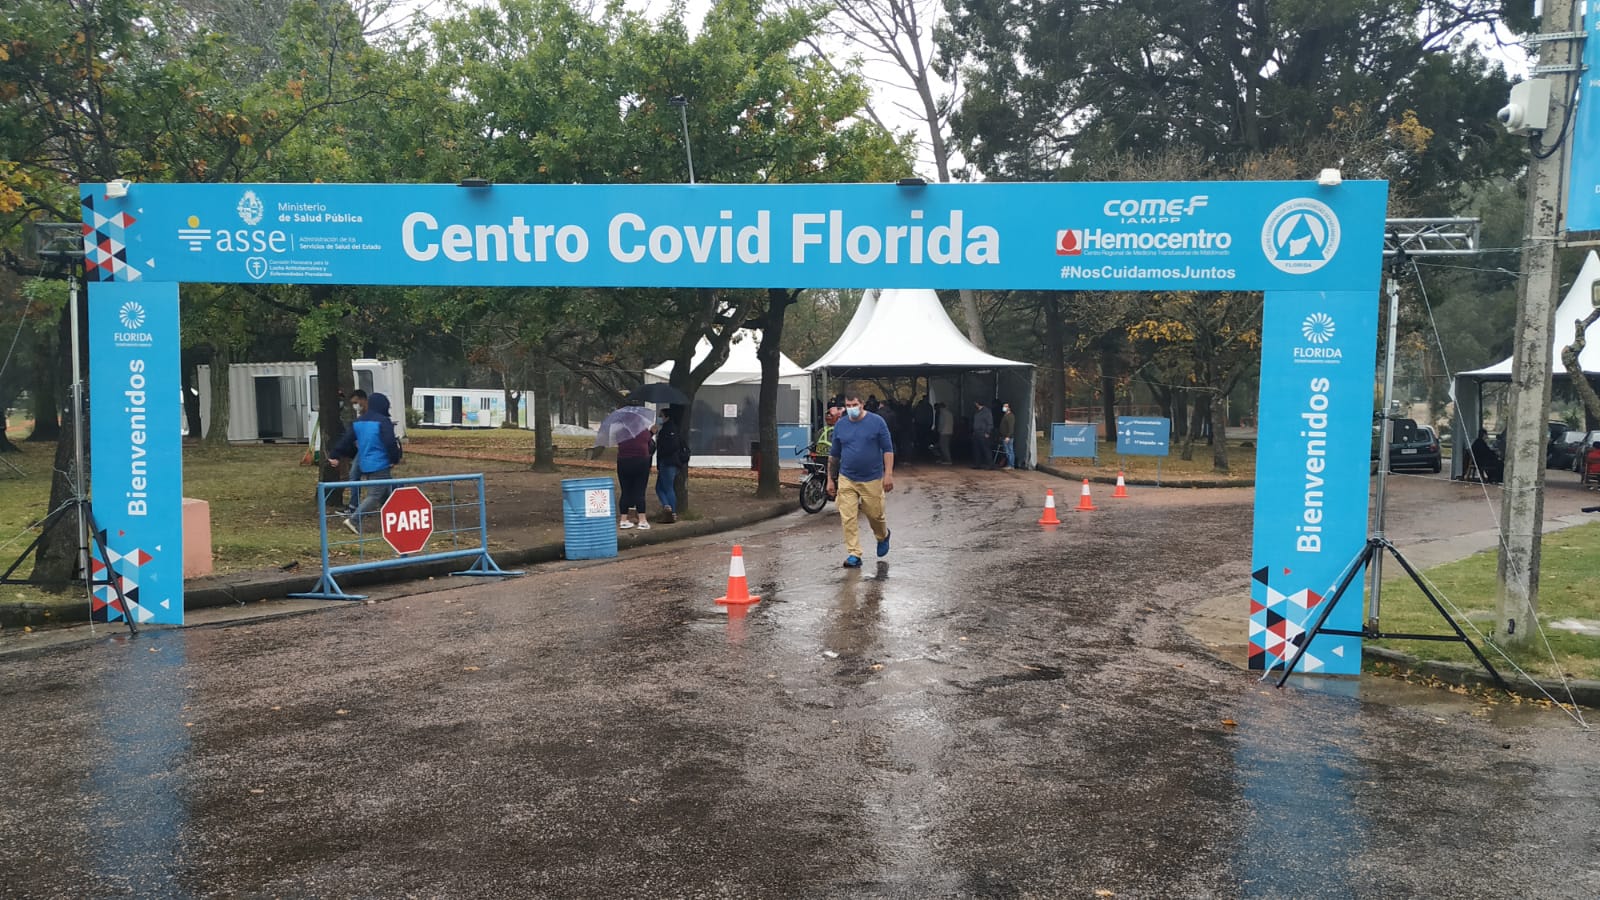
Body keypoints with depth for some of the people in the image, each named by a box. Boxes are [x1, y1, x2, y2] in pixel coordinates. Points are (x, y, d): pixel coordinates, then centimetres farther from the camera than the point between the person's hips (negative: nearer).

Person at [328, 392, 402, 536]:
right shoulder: (383, 421, -13)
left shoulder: (358, 422, 10)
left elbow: (346, 440, 11)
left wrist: (335, 455, 16)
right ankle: (354, 519, -17)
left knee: (386, 493, 18)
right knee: (375, 495, -7)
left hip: (365, 465, 9)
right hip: (380, 465, -9)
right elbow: (390, 443, -18)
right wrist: (395, 459, -6)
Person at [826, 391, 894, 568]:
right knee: (848, 519, -5)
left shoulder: (877, 422, -4)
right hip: (846, 480, 2)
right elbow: (834, 455, 13)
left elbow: (888, 449, -3)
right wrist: (830, 480, 11)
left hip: (872, 480, -2)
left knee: (875, 514, 9)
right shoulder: (840, 425, 5)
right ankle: (853, 555, 2)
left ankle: (883, 537, 40)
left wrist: (888, 474, -11)